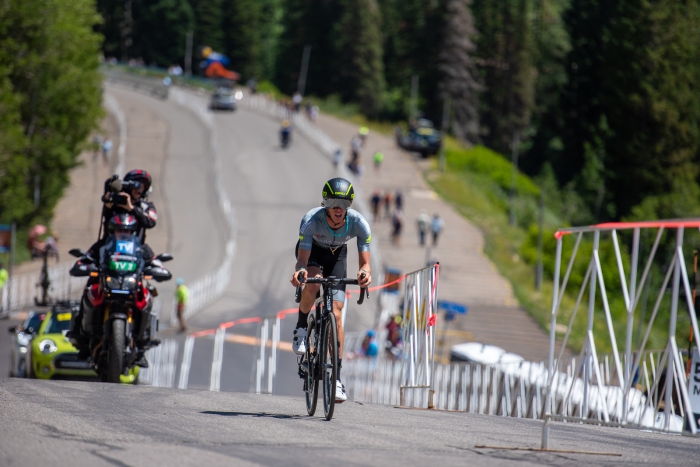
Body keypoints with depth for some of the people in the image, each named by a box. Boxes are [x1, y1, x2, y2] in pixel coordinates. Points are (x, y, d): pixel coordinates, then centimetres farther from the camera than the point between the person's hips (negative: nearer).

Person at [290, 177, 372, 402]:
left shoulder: (359, 223, -32)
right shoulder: (311, 220, -37)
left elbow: (365, 262, -31)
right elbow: (302, 260, -37)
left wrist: (365, 272, -55)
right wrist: (300, 271, -61)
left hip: (337, 255, 1)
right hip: (312, 252, -1)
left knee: (335, 313, -11)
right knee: (313, 281, -37)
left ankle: (336, 376, -8)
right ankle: (301, 328, -8)